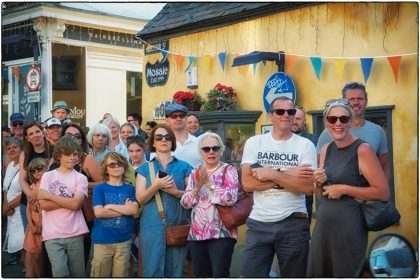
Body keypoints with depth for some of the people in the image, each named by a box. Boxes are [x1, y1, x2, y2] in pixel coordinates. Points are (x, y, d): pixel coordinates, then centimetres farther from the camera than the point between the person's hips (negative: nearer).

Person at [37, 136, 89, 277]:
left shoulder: (81, 178, 5)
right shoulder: (48, 176, 5)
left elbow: (76, 204, -10)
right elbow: (44, 205, -7)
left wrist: (49, 195, -7)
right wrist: (69, 201, -9)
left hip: (75, 234, 1)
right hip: (53, 234, -1)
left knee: (78, 274, 8)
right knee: (60, 273, -13)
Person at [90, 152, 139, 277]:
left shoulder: (130, 189, 7)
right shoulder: (99, 188, 2)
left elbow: (134, 209, -8)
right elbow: (98, 212, -11)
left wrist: (110, 206, -9)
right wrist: (125, 209, -7)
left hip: (124, 240, 2)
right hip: (102, 240, -2)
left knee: (121, 275, 9)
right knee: (100, 275, 4)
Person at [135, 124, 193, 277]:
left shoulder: (184, 167, 8)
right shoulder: (145, 168, 9)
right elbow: (140, 199, 1)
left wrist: (177, 192, -14)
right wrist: (156, 186, -16)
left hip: (178, 225, 1)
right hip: (152, 226, 0)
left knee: (175, 270, 5)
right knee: (152, 269, -3)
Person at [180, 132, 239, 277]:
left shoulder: (228, 170, -2)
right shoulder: (195, 173, 12)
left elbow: (231, 198, -17)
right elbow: (185, 202, 6)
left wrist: (208, 183, -16)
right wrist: (197, 187, -11)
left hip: (221, 232, -5)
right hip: (197, 233, 5)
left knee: (220, 274, -10)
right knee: (200, 274, 10)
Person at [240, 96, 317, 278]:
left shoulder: (305, 145, 0)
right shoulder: (254, 143, 4)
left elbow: (308, 187, -11)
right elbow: (247, 184, -7)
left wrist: (272, 175, -14)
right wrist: (288, 175, -12)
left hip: (294, 224, -1)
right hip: (258, 223, 1)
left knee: (294, 275, 12)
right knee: (249, 275, 3)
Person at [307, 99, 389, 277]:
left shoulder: (362, 149, -11)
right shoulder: (326, 150, 9)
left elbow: (383, 193, -15)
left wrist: (344, 189, -16)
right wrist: (318, 183, -4)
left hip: (349, 227, -6)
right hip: (323, 226, 6)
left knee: (346, 275, 6)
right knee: (318, 274, 14)